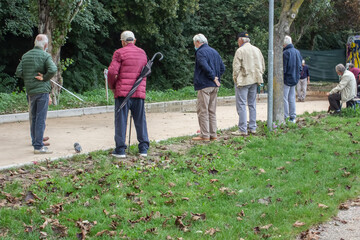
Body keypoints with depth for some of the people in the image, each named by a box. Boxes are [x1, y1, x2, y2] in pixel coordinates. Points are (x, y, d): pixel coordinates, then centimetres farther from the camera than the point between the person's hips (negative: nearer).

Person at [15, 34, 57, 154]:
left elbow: (18, 72, 2)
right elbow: (53, 70, -23)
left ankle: (35, 141, 28)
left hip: (30, 91, 6)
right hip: (42, 90, -6)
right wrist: (45, 78, -8)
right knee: (41, 118, -5)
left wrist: (28, 77, 12)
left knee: (33, 118, 17)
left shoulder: (25, 56, 9)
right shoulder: (45, 56, -8)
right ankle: (38, 146, -7)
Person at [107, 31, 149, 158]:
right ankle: (143, 148, 11)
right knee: (140, 121, 10)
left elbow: (112, 72, -11)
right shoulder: (143, 53, 14)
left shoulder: (119, 53, -3)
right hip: (139, 92, 4)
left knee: (121, 121, 1)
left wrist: (112, 87, 4)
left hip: (123, 92, -4)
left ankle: (120, 149, 1)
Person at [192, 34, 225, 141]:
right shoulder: (214, 52, 17)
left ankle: (205, 135, -5)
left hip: (204, 85, -8)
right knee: (212, 111, 12)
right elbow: (222, 68, 17)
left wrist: (213, 77, -13)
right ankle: (213, 134, 14)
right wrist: (216, 77, 10)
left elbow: (205, 67, -23)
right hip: (215, 86, 8)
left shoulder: (200, 52, -9)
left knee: (202, 111, -4)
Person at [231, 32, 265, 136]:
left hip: (243, 81, -7)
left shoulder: (240, 51, -10)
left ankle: (242, 129, -8)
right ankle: (253, 127, 16)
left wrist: (235, 79, 0)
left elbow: (236, 68, -12)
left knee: (241, 105, -5)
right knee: (252, 104, 13)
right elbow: (262, 66, 15)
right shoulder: (257, 50, 11)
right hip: (254, 81, 7)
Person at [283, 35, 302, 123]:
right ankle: (292, 117, 16)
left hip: (287, 79, -8)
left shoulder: (285, 53, -17)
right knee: (292, 98, 13)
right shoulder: (297, 52, 8)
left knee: (284, 98, -2)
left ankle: (285, 116, -2)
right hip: (295, 79, 8)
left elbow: (283, 68, -18)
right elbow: (300, 66, 15)